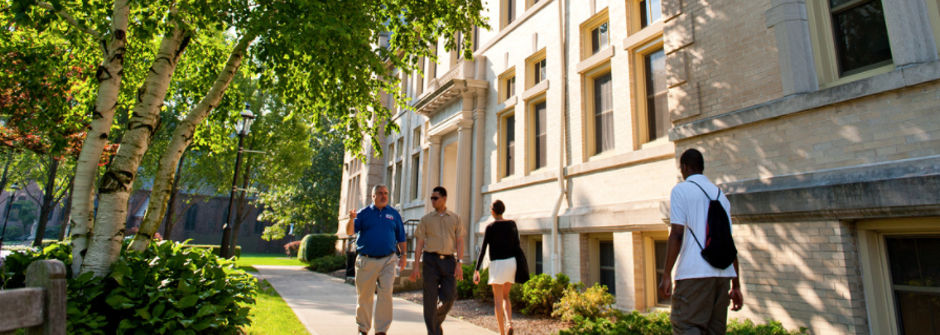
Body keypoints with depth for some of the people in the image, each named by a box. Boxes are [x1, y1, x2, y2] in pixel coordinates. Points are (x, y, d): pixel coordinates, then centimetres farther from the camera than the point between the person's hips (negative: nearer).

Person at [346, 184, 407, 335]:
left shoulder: (394, 214, 11)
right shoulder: (364, 213, 6)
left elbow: (401, 238, 14)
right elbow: (350, 232, -5)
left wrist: (403, 255, 5)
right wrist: (351, 219, -24)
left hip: (388, 260, 1)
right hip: (366, 261, 0)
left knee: (386, 293, -9)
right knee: (364, 296, 9)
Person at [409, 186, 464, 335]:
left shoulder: (455, 218, 10)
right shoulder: (426, 219, 8)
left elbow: (460, 242, 7)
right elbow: (419, 243, 6)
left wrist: (459, 263, -4)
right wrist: (416, 266, -1)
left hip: (448, 260, 1)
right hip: (431, 260, -1)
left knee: (450, 296, -4)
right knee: (430, 299, -1)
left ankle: (437, 321, 24)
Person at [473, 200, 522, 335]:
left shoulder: (490, 227, -7)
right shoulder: (512, 224, 5)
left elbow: (483, 249, -8)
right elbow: (517, 246, 6)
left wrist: (477, 270, -6)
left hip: (497, 263, -4)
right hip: (511, 262, 4)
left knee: (498, 300, 4)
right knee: (505, 296, 18)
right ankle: (509, 323, -5)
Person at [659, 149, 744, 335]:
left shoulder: (681, 190, 0)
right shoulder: (720, 195, 20)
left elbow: (676, 234, -10)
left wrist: (666, 275, -9)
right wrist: (736, 285, 19)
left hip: (694, 272, -7)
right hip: (722, 273, 7)